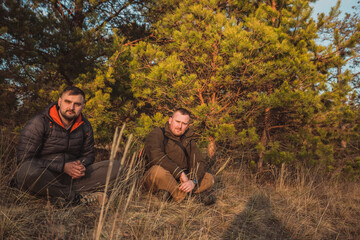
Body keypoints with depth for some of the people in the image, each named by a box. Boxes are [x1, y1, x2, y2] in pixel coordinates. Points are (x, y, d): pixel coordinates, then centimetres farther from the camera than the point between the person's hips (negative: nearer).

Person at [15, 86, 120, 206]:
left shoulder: (85, 126, 6)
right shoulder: (39, 123, -10)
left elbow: (88, 155, 17)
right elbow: (24, 159, -15)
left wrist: (81, 165, -10)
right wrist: (63, 167, -22)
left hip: (71, 177, 4)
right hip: (41, 178, -4)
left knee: (114, 166, -10)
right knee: (27, 169, -41)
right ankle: (82, 198, -28)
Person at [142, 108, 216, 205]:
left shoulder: (188, 140, 9)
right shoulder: (157, 134, -9)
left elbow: (199, 163, -2)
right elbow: (156, 156, -28)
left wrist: (193, 181, -23)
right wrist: (180, 173, -29)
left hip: (178, 181, 6)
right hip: (153, 179, -5)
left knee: (209, 179, -9)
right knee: (159, 170, -39)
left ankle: (169, 193, -22)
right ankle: (184, 198, -22)